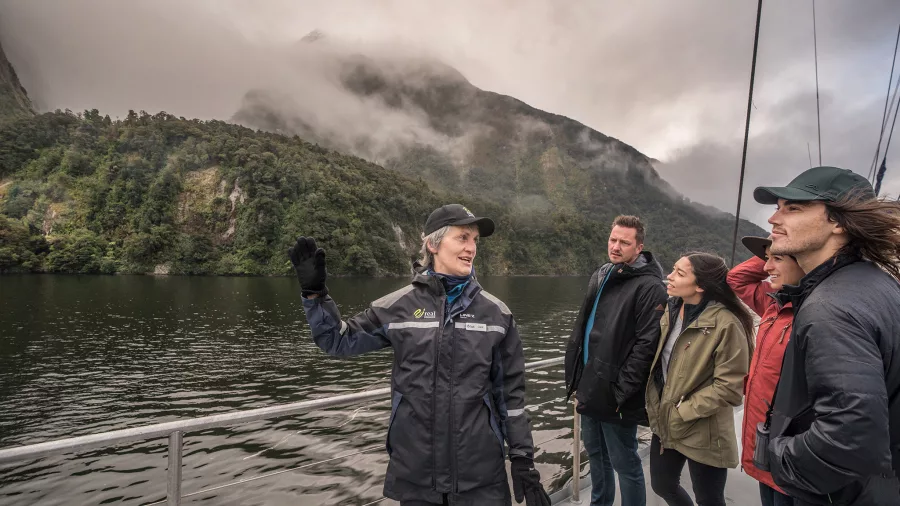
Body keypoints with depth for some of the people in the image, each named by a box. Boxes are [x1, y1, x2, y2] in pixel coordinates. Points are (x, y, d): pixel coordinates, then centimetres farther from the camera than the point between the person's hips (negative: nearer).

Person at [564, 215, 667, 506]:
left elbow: (645, 345, -20)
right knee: (595, 452, 22)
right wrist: (576, 375, 12)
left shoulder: (649, 287, -15)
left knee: (624, 463, 6)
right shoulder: (600, 277, 10)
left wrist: (620, 392, -20)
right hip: (591, 387, 8)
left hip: (614, 393, -8)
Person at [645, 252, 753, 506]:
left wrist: (683, 412, -16)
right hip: (665, 425, 7)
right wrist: (655, 405, 4)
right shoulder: (672, 311, 1)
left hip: (702, 434, -7)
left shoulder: (726, 323, -21)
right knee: (662, 486, 22)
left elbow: (729, 387, -20)